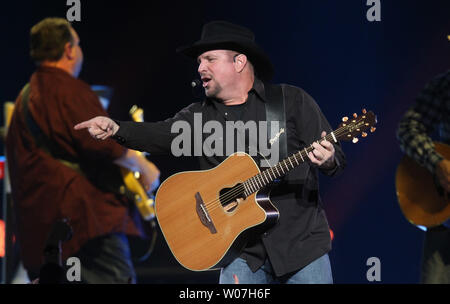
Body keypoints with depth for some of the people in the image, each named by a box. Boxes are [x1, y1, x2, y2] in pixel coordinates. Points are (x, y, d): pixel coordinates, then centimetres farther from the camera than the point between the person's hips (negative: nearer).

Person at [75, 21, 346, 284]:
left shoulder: (292, 101, 2)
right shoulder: (199, 117, 9)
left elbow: (336, 158, 0)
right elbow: (160, 135, -9)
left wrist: (328, 161, -23)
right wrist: (115, 129, -26)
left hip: (302, 242, -2)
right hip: (244, 250, 2)